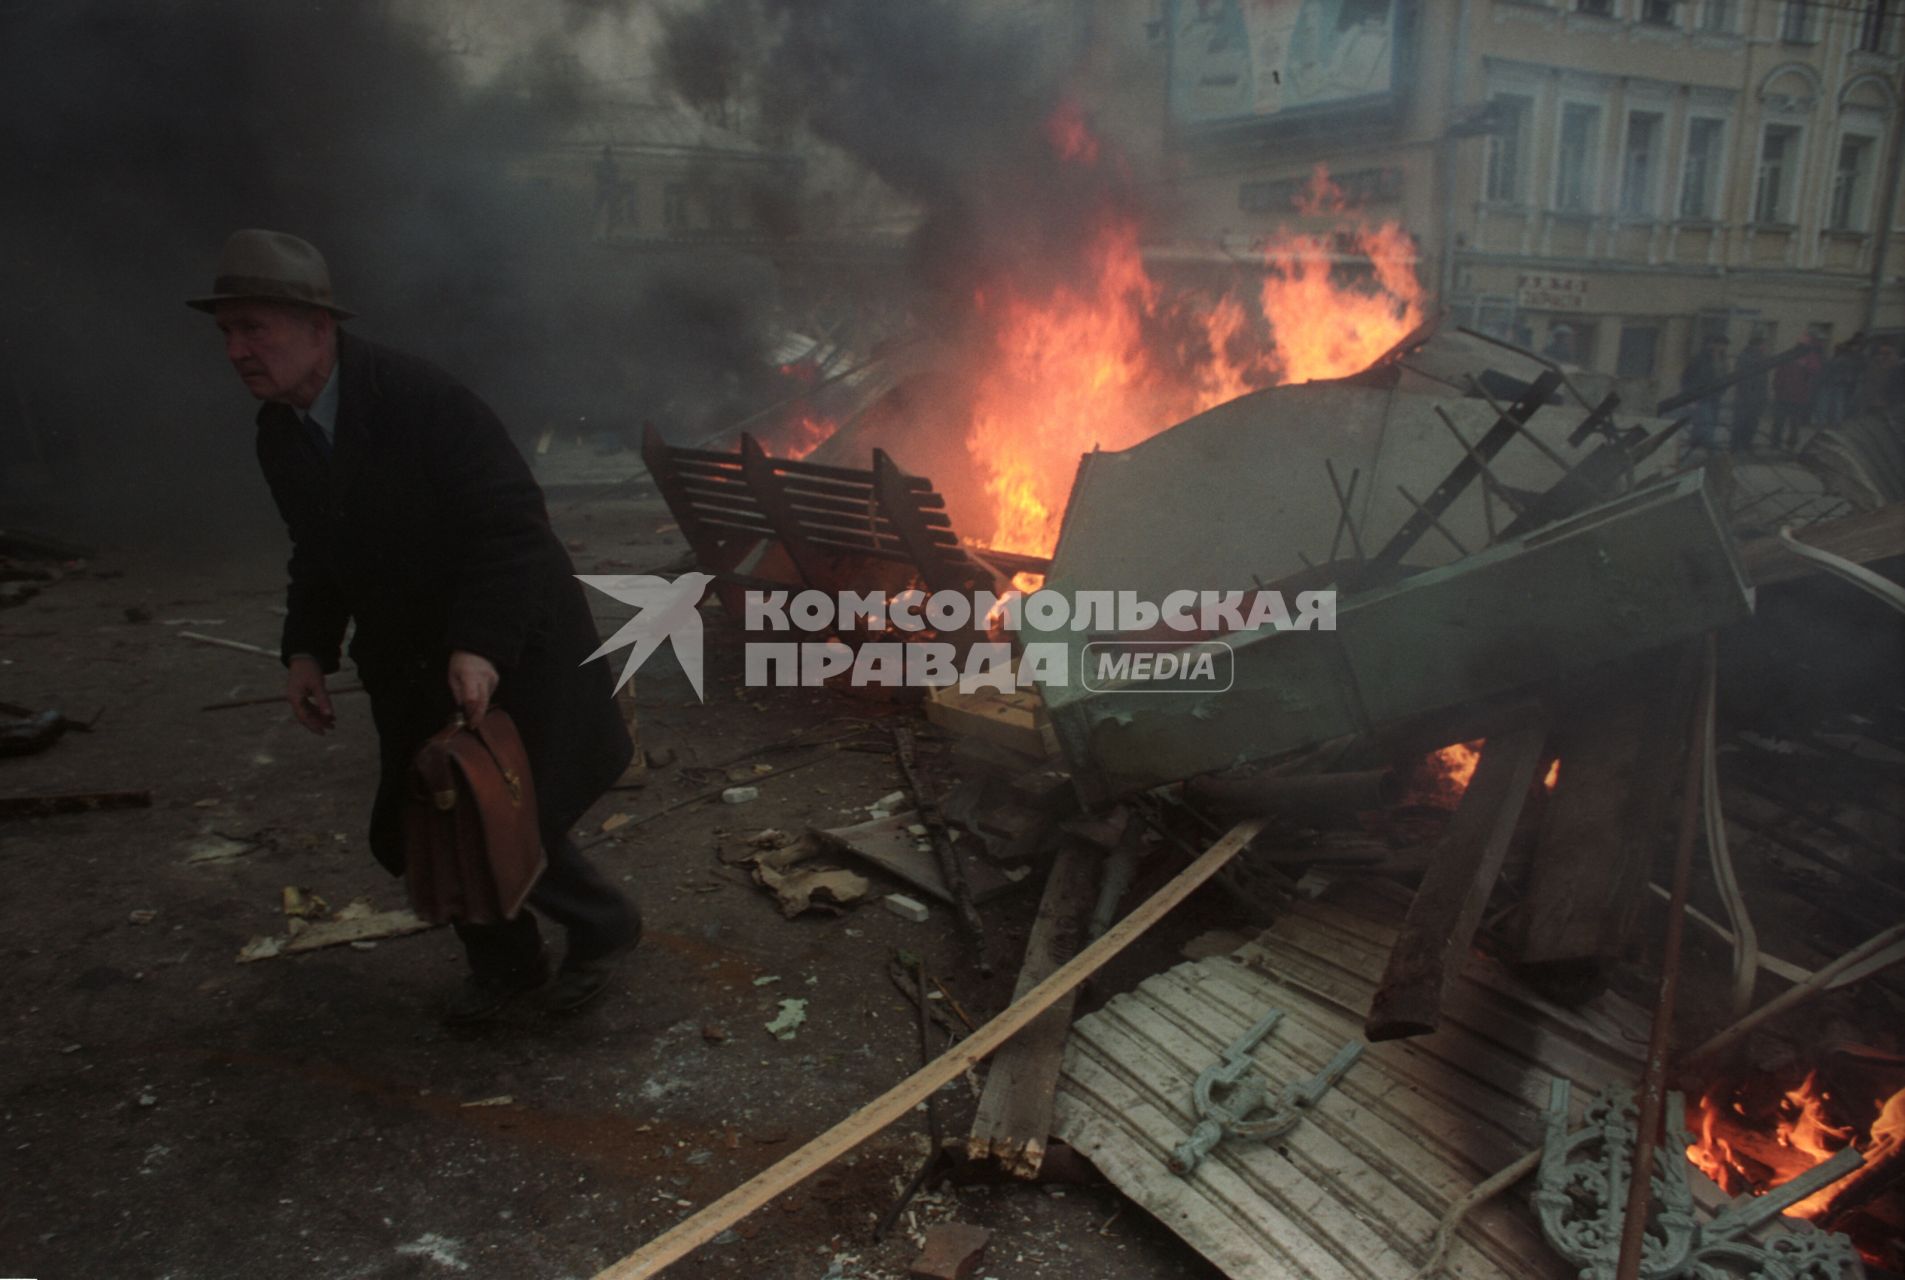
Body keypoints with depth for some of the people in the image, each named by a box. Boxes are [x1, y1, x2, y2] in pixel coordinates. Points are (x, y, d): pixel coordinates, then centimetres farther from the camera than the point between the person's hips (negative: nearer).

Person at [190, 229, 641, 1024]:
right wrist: (308, 649, -2)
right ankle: (504, 961, 32)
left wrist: (482, 646, -32)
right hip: (409, 666, 7)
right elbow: (319, 555, 12)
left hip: (505, 652, -7)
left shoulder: (422, 400, -22)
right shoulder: (279, 433, 1)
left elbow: (513, 524, -24)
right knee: (410, 834, 10)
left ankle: (602, 929, 25)